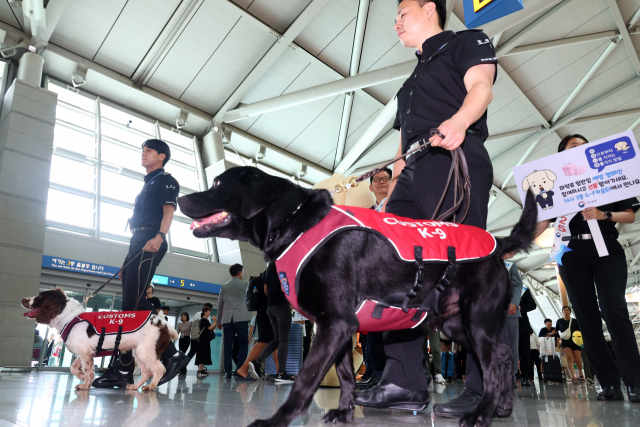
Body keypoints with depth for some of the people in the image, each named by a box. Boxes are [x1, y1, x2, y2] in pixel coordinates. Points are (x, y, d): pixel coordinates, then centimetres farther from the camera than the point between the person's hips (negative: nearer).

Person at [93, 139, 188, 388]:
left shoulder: (166, 180, 6)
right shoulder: (147, 185, 32)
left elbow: (169, 211, -11)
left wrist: (159, 236, -30)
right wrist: (128, 263, 23)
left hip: (150, 243, -10)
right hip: (137, 244, 10)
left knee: (133, 302, -17)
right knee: (132, 304, 2)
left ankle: (124, 370, -16)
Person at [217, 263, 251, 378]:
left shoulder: (224, 286, 15)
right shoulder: (244, 285, 5)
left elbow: (220, 304, 16)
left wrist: (219, 320, 22)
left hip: (227, 319, 4)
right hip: (241, 317, -3)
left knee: (228, 345, 4)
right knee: (243, 343, -1)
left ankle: (228, 371, 1)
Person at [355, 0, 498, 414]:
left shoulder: (468, 42, 17)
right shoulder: (414, 78, 35)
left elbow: (481, 88, -5)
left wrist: (459, 120, -27)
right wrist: (390, 195, 19)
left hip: (456, 162, -7)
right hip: (413, 174, 7)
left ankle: (488, 388, -6)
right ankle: (405, 381, -3)